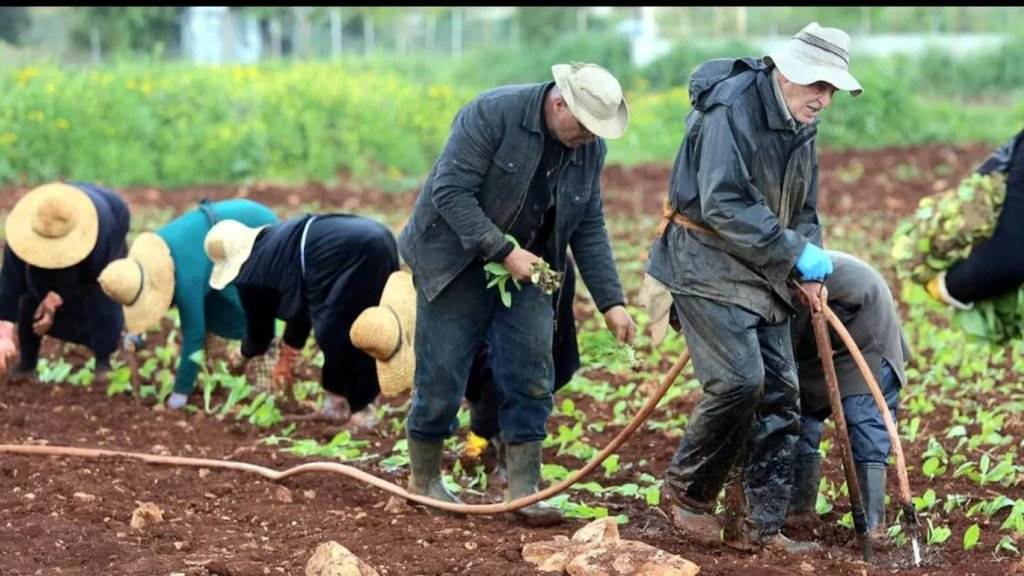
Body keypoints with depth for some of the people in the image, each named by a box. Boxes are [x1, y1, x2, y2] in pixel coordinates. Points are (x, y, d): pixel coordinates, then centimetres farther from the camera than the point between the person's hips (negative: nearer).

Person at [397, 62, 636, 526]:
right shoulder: (493, 114, -22)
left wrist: (610, 301, -4)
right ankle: (423, 480, 18)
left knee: (532, 380, -2)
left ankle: (524, 491, 5)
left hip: (525, 267, 5)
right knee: (441, 380, -1)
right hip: (457, 263, -5)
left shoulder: (591, 148, -3)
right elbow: (450, 192, -24)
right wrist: (503, 252, -27)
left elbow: (589, 230, 4)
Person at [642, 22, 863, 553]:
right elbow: (723, 205, -26)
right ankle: (687, 490, 3)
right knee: (740, 379, -19)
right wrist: (795, 253, -24)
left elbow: (802, 209, 18)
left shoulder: (800, 127, 9)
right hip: (706, 264, -9)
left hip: (762, 272, 9)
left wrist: (810, 261, -1)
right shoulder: (731, 110, -19)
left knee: (781, 392, 2)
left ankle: (764, 527, 7)